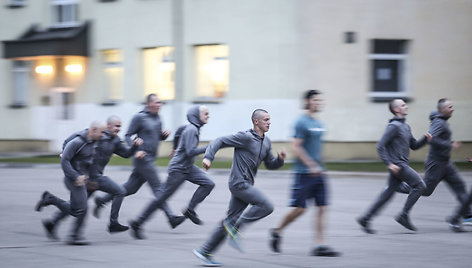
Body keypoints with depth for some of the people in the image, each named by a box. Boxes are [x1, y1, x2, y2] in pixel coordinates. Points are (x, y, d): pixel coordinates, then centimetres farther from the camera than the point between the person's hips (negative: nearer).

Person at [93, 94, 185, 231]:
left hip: (150, 158, 9)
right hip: (143, 157, -9)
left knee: (131, 187, 13)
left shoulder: (157, 118, 14)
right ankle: (171, 217, -11)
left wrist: (164, 135, 2)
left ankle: (102, 200, 25)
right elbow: (128, 136, -8)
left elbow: (159, 137, 25)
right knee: (157, 187, -10)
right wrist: (135, 150, -23)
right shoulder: (139, 117, -9)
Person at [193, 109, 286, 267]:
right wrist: (208, 157, -22)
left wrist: (280, 159, 2)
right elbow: (220, 141, -10)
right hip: (239, 182, -9)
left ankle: (205, 252, 11)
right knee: (266, 206, -17)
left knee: (231, 220, 7)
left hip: (246, 185, 9)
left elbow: (270, 164, 23)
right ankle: (235, 227, -9)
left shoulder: (266, 142, 15)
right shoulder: (246, 137, -11)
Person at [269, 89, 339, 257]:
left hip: (318, 172, 8)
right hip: (304, 172, -8)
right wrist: (311, 165, -20)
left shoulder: (318, 123, 14)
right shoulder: (302, 122, -11)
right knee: (300, 208, -4)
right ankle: (277, 232, 18)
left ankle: (320, 246, -3)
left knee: (322, 208, -1)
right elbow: (296, 147, -16)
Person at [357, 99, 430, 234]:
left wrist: (425, 139, 6)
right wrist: (389, 163, -22)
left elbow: (414, 145, 24)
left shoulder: (405, 126, 18)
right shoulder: (394, 126, -11)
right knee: (419, 185, -9)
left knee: (387, 194, 7)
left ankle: (365, 219, 9)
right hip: (397, 165, -9)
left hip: (403, 165, 9)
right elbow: (380, 146, -16)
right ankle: (404, 215, -7)